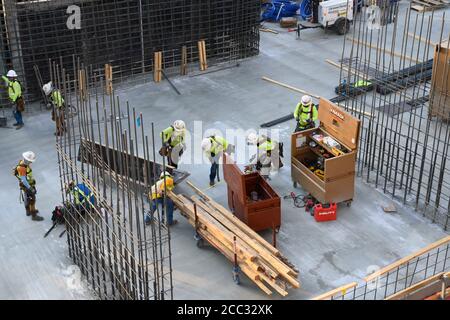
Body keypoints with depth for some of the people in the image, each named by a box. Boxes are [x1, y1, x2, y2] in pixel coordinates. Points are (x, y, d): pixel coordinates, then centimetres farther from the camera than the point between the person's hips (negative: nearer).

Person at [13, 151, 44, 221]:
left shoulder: (24, 162, -5)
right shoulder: (21, 167, -34)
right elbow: (23, 180, -29)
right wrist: (30, 188, -22)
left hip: (29, 184, 10)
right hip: (26, 186, -9)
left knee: (27, 199, 26)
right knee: (32, 200, 2)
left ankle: (28, 211, 45)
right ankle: (34, 216, 13)